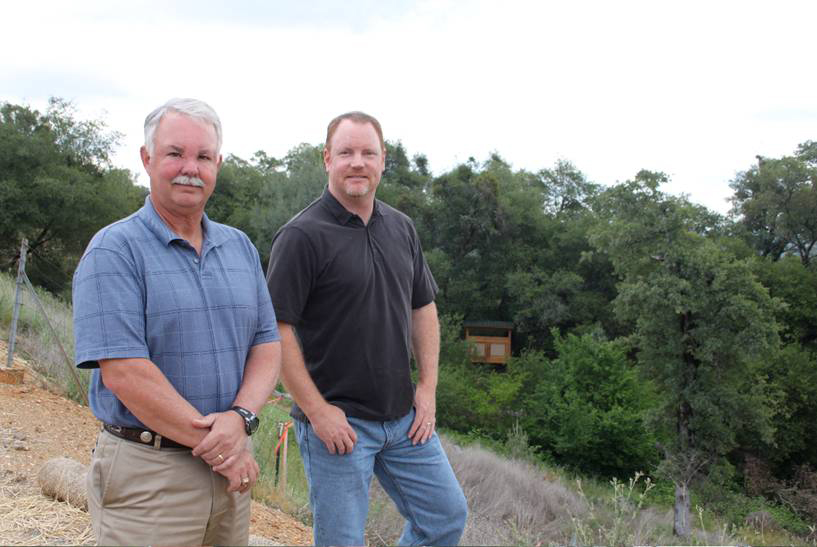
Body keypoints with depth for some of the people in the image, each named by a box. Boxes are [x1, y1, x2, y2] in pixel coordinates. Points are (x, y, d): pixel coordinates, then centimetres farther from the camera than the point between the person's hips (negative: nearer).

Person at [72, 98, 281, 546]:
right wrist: (217, 448, -15)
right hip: (148, 478, -5)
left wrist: (240, 417, -13)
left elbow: (267, 344, 7)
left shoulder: (240, 247, 9)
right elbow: (124, 372, -17)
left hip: (231, 470, 6)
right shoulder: (113, 251, -9)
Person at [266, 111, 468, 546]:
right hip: (337, 422, -6)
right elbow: (276, 329, -16)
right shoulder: (302, 236, -13)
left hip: (405, 417, 6)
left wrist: (427, 386, 6)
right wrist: (317, 410, -17)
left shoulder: (401, 228, 8)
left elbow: (423, 307, 14)